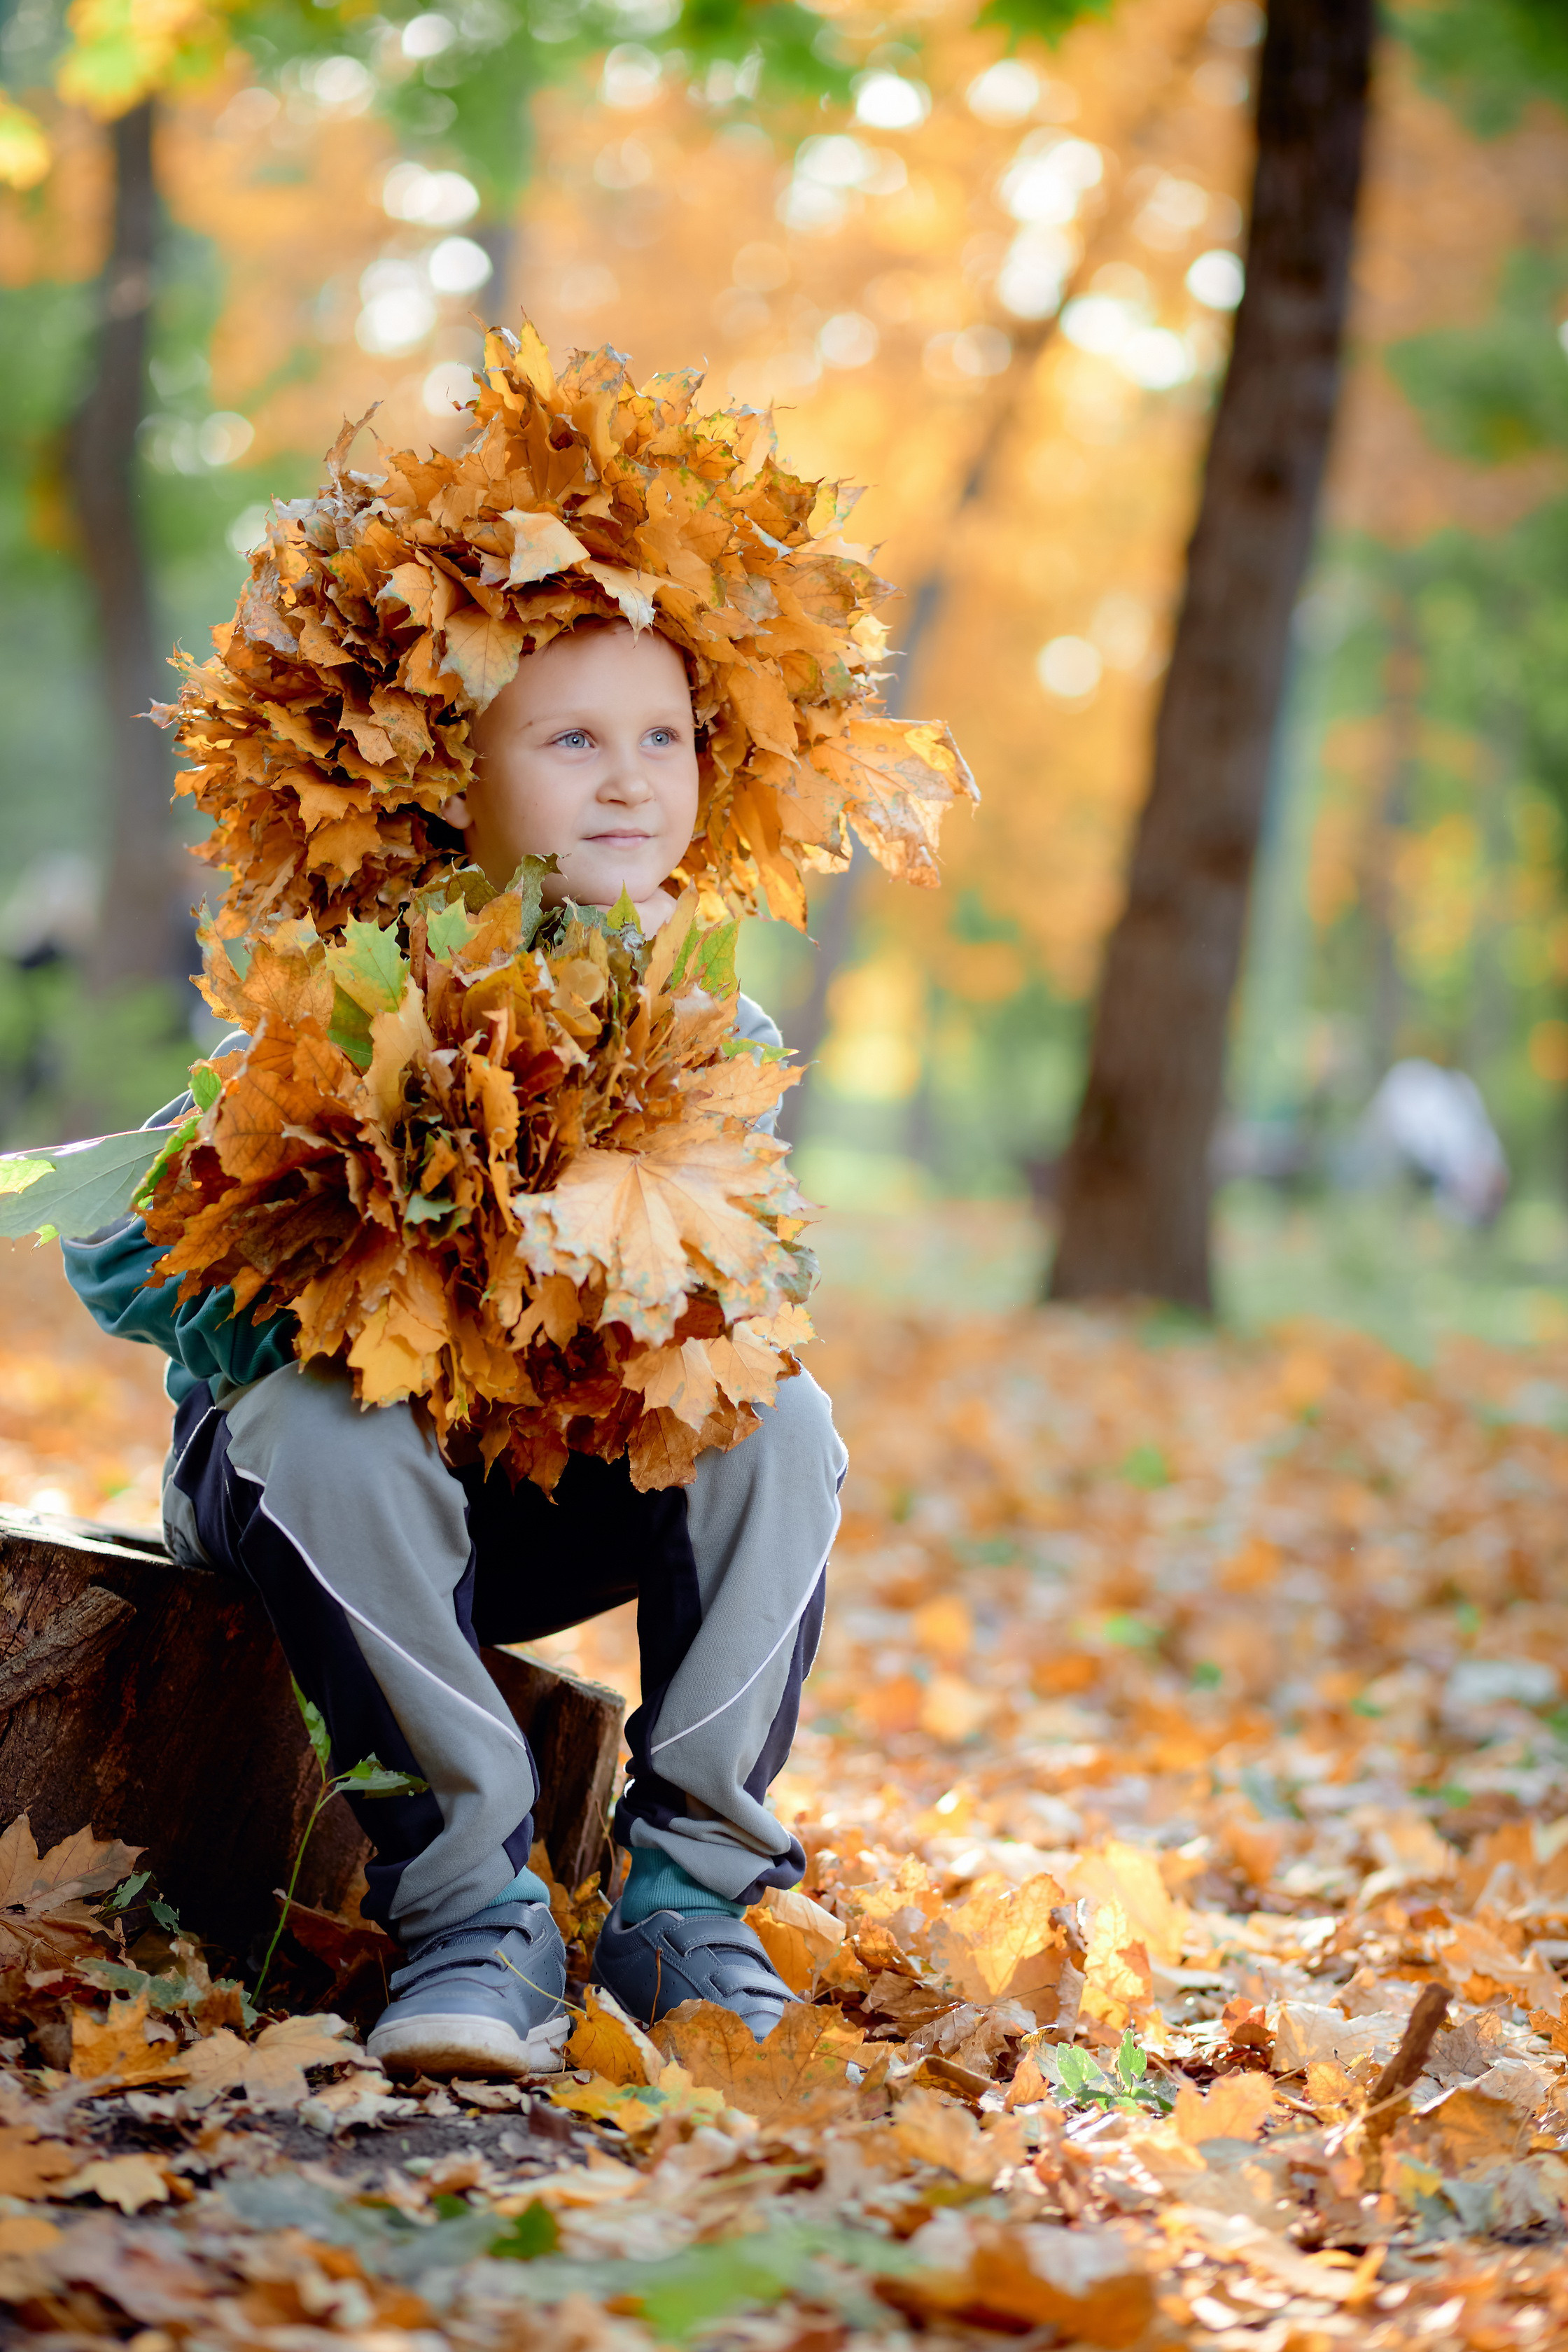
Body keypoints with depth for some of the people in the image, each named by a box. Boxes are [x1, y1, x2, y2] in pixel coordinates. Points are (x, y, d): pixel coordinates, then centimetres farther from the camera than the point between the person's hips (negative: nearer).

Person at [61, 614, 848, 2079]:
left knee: (781, 1420, -22)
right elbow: (118, 1252, -18)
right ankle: (476, 1915, -29)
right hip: (348, 1481, -3)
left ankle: (687, 1897, -13)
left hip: (563, 1503, 4)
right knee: (321, 1424, -37)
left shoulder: (718, 1034, -4)